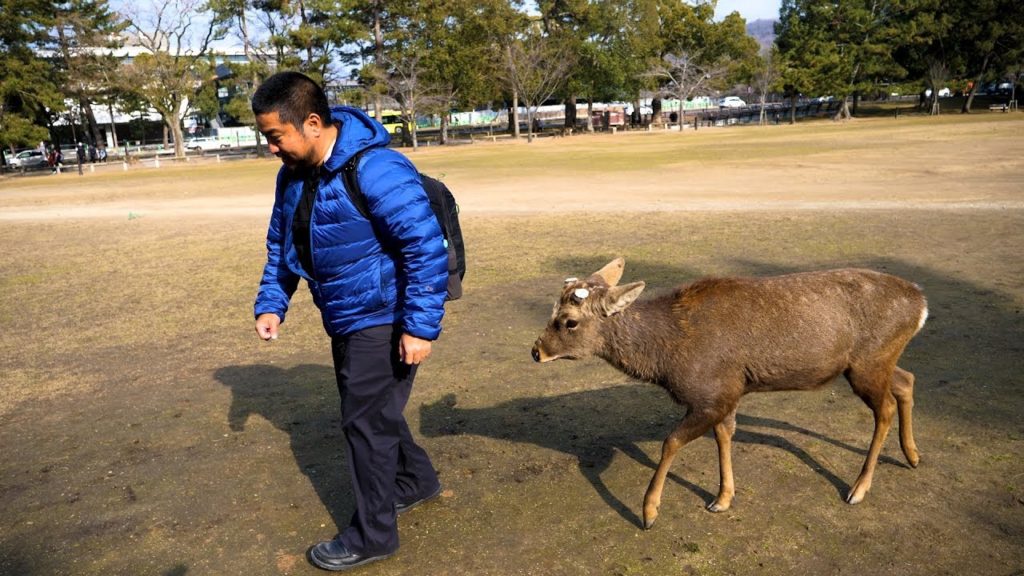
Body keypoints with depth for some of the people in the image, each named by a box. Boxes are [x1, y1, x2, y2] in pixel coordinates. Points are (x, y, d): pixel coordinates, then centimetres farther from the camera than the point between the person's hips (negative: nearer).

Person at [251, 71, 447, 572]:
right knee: (372, 409, 21)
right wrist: (271, 304, 5)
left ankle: (372, 535, 17)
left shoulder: (376, 171, -26)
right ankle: (417, 481, 44)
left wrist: (420, 326, -25)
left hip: (384, 321, -9)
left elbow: (427, 248, -26)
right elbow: (281, 244, 14)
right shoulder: (293, 173, 2)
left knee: (366, 421, -1)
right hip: (345, 319, 9)